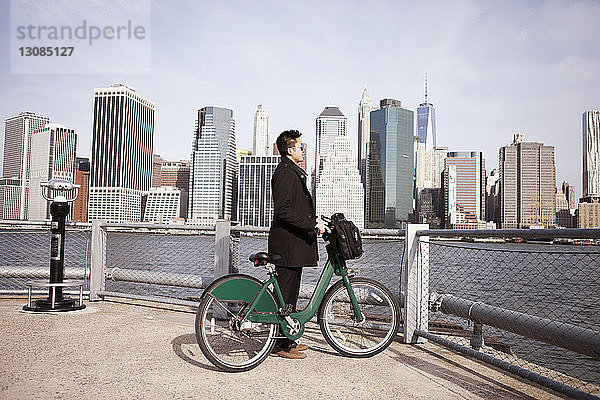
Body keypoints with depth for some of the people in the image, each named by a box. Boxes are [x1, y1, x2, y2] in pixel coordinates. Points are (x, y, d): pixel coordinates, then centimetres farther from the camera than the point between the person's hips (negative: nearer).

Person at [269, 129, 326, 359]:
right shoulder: (285, 172, -14)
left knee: (290, 293, 15)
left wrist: (315, 221, 13)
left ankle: (288, 339, 25)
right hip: (287, 242, -11)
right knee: (285, 293, -4)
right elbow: (284, 210, -24)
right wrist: (312, 224, -22)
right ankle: (281, 345, 5)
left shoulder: (294, 172, 21)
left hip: (295, 241, 11)